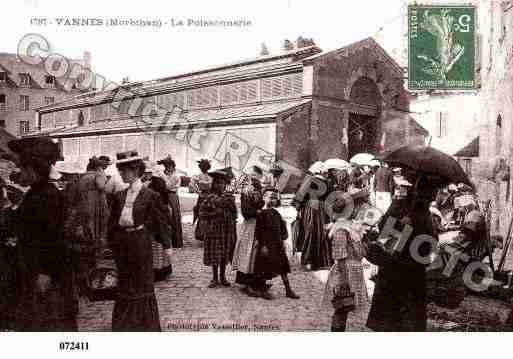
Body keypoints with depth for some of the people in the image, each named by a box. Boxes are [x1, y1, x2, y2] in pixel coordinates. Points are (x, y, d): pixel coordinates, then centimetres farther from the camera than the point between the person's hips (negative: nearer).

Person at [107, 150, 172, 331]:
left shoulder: (150, 195, -8)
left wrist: (166, 245, -5)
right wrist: (111, 242, 7)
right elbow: (112, 221, 11)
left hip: (141, 243, -5)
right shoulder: (119, 196, 6)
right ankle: (124, 324, 30)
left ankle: (146, 323, 23)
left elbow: (161, 221, -6)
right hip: (121, 243, 5)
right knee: (124, 284, 14)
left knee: (143, 282, 7)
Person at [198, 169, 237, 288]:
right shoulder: (209, 198, -1)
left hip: (227, 230, 2)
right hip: (213, 230, -2)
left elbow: (234, 214, 10)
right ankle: (215, 278, 17)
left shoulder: (229, 197, 6)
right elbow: (201, 214, -4)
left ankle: (222, 277, 22)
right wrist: (214, 213, -15)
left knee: (225, 255, 7)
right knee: (214, 254, 1)